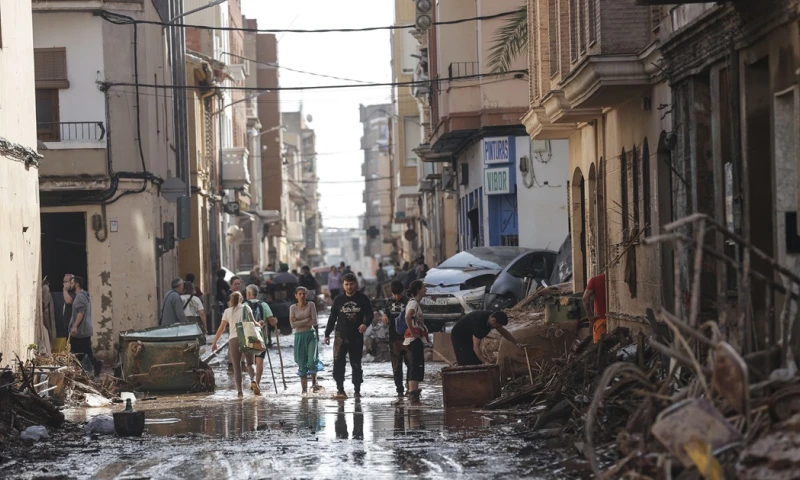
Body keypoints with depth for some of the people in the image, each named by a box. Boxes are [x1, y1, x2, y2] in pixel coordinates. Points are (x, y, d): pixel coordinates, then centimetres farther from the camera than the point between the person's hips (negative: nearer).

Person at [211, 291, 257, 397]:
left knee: (236, 366, 5)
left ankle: (239, 390, -3)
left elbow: (221, 328, 9)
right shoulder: (246, 308, 10)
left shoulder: (227, 311, 11)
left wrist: (214, 342, 14)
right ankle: (253, 379, -21)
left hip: (233, 339, 0)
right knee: (250, 363, 9)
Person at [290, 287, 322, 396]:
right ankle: (304, 389, 8)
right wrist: (307, 320, -11)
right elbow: (293, 324, -6)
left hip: (311, 335, -1)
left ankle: (314, 381, 13)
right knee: (302, 364, 1)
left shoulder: (311, 305, 1)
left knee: (312, 361, -14)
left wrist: (299, 322, -9)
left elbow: (314, 322, -7)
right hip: (299, 336, 1)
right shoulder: (293, 308, 4)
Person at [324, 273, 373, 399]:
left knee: (356, 364, 7)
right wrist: (327, 334, 10)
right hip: (341, 336, 0)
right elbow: (332, 317, 13)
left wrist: (365, 324, -23)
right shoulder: (338, 300, 8)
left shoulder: (363, 299, 3)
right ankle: (340, 389, -10)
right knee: (338, 363, -12)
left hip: (357, 337, 0)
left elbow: (369, 314, -1)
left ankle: (357, 390, 16)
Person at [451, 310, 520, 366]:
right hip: (459, 337, -9)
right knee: (467, 364, -19)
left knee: (477, 363, 3)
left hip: (469, 337, 9)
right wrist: (486, 362, -45)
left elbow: (503, 332, 5)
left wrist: (517, 343, 1)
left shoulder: (492, 316, -13)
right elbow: (476, 347, -39)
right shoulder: (479, 322, -39)